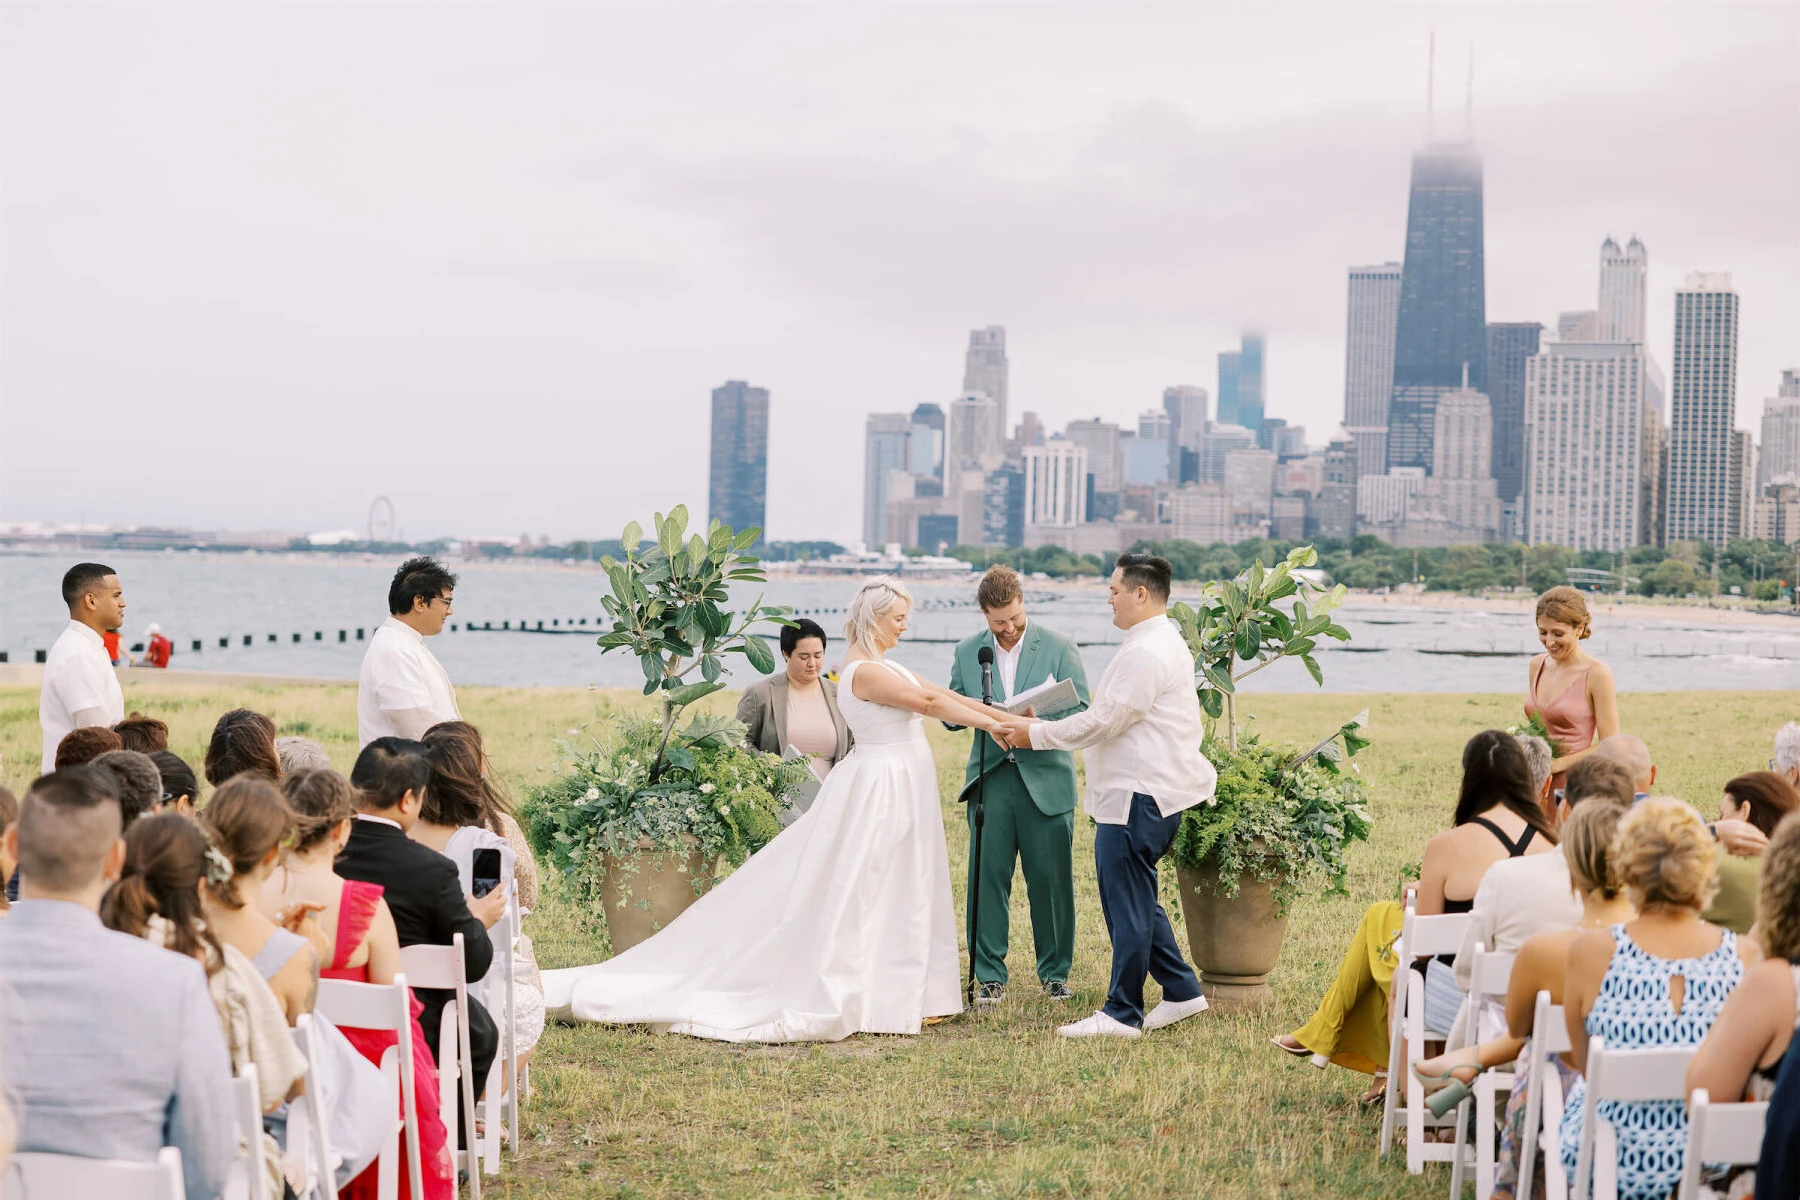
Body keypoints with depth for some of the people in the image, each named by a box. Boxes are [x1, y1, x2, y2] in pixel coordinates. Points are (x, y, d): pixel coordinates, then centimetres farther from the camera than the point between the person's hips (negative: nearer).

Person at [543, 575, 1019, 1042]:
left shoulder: (882, 666, 13)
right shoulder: (864, 672, -18)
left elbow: (942, 694, 11)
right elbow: (928, 703, -18)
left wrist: (1006, 716, 7)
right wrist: (987, 723, -9)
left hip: (900, 790, 10)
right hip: (881, 789, -10)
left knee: (897, 895, 12)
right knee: (858, 897, -5)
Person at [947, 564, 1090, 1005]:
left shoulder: (1059, 647, 1)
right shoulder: (966, 652, 9)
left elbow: (1079, 712, -3)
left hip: (1046, 781, -2)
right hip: (990, 779, 2)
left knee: (1051, 881, 2)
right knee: (988, 878, 0)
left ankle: (1054, 972, 16)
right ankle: (989, 975, 8)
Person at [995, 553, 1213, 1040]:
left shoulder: (1147, 652, -18)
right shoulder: (1161, 643, 17)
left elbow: (1103, 722, -19)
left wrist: (1037, 733, -8)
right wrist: (1044, 727, 16)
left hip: (1139, 797, -11)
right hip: (1151, 791, 11)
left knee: (1128, 903, -5)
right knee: (1135, 899, 17)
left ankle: (1121, 1013, 1)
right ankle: (1181, 991, 22)